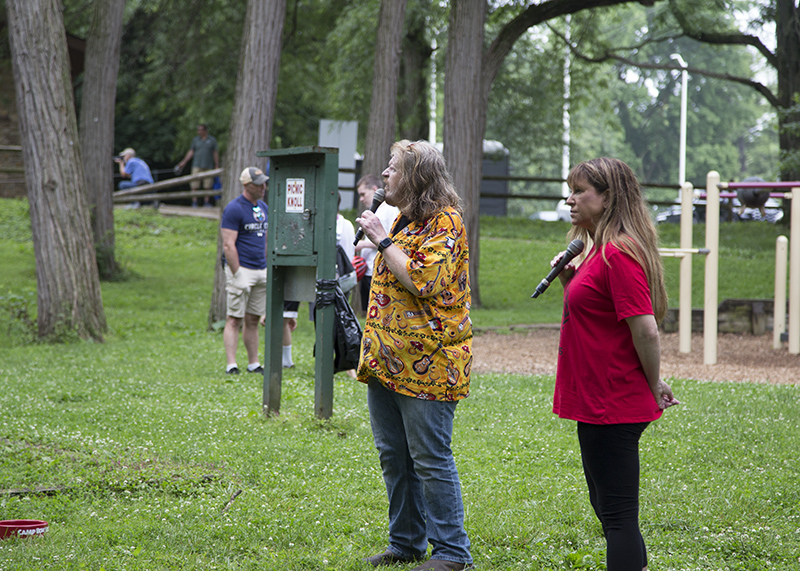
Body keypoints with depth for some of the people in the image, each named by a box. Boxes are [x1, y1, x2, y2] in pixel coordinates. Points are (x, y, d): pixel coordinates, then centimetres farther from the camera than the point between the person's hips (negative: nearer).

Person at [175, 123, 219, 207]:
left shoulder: (212, 140, 6)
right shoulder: (195, 140, 8)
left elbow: (216, 153, 8)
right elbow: (191, 152, 11)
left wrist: (217, 165, 5)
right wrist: (184, 162, 6)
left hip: (208, 166, 0)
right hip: (197, 166, 0)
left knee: (207, 186, 0)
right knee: (194, 185, -7)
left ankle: (206, 202, 7)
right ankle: (194, 202, -5)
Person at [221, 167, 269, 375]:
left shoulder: (263, 208, 14)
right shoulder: (234, 208, -10)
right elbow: (228, 245, -15)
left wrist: (269, 268, 16)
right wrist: (237, 274, -18)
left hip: (261, 270, 7)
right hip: (241, 268, -7)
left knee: (253, 319, 10)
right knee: (235, 319, -8)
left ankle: (254, 364, 13)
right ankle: (231, 365, -10)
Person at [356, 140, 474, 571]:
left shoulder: (445, 221, -12)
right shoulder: (405, 220, 17)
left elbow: (423, 280, -26)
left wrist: (382, 241, -18)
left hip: (426, 363, -10)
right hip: (388, 359, 10)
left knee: (430, 458, -6)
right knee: (393, 455, 14)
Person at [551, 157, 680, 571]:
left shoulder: (619, 253, -19)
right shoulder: (600, 250, 14)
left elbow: (645, 329, -23)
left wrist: (654, 387, -12)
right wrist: (568, 280, 5)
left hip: (613, 407, -11)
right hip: (598, 403, 11)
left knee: (618, 517, -6)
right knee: (608, 508, 19)